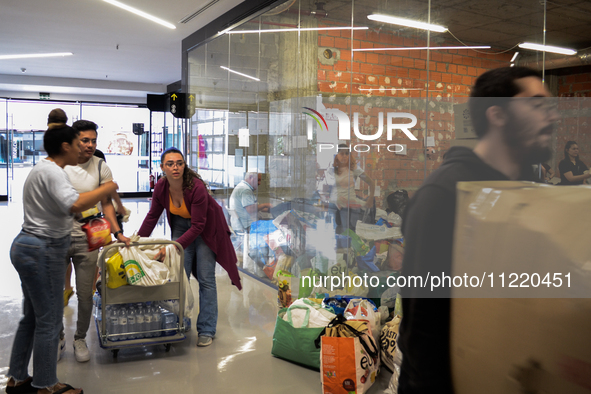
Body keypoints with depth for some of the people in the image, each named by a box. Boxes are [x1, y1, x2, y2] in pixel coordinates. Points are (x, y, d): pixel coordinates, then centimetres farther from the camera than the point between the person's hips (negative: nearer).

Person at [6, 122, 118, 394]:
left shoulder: (43, 169, 17)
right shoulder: (51, 171, -17)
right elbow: (74, 204, -34)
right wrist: (107, 188, -21)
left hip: (28, 247, 11)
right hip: (42, 252, -11)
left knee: (32, 317, 19)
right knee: (49, 320, 0)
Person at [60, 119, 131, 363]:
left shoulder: (101, 168, 0)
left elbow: (106, 204, 3)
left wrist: (117, 232, -8)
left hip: (87, 239, 0)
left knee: (85, 294, 6)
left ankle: (80, 338, 27)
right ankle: (58, 337, 32)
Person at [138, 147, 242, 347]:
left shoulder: (196, 187, -33)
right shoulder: (161, 187, -17)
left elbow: (197, 227, -30)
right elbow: (152, 216, -1)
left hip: (206, 228, -4)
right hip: (181, 226, 5)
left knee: (205, 279, -6)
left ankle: (206, 330, 3)